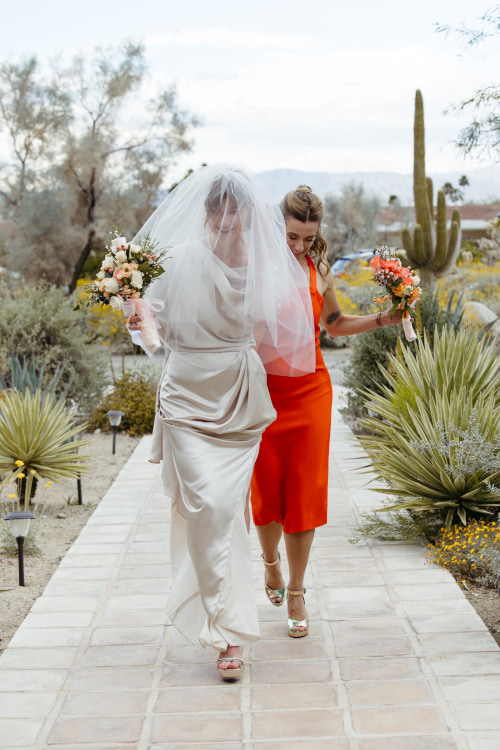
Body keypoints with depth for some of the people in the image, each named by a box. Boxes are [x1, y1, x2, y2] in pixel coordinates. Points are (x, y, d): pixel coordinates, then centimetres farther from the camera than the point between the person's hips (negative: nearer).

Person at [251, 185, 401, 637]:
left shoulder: (319, 272, 4)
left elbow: (334, 324, 20)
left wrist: (382, 319, 9)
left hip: (310, 392, 2)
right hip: (264, 392, -2)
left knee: (304, 493, 3)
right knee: (267, 490, 7)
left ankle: (296, 593, 17)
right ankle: (271, 561, 39)